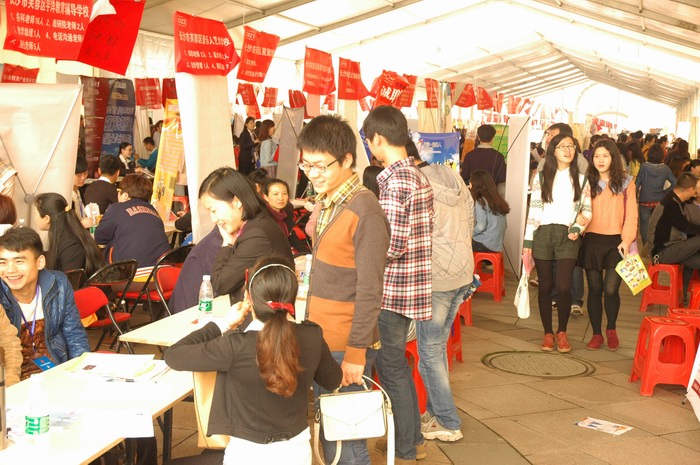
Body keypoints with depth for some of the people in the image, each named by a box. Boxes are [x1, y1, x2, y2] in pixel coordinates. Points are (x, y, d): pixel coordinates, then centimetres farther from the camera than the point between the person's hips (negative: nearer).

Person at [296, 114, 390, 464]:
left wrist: (356, 354, -19)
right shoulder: (325, 204, 10)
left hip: (345, 347, -8)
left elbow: (369, 290, -18)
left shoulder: (364, 211, -17)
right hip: (319, 341, 8)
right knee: (326, 433, 16)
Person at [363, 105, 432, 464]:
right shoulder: (419, 176, 10)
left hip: (391, 289, -9)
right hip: (412, 285, 9)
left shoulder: (392, 180, -19)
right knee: (397, 364, 20)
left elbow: (393, 244, -24)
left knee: (391, 368, 3)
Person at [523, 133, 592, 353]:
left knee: (563, 287, -10)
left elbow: (587, 210, 12)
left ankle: (562, 332, 9)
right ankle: (548, 333, 15)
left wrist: (577, 228, -7)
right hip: (543, 235, 0)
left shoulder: (581, 180, 10)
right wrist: (527, 242, -1)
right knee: (545, 286, 4)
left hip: (567, 236, 0)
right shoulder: (541, 178, 7)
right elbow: (533, 211, 4)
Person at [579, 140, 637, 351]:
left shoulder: (625, 182, 3)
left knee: (611, 289, -8)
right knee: (594, 289, 4)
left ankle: (611, 329, 17)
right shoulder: (588, 182, 9)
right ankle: (596, 334, 17)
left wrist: (627, 239, -10)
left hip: (616, 242, -2)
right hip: (592, 241, 2)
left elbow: (631, 214, 0)